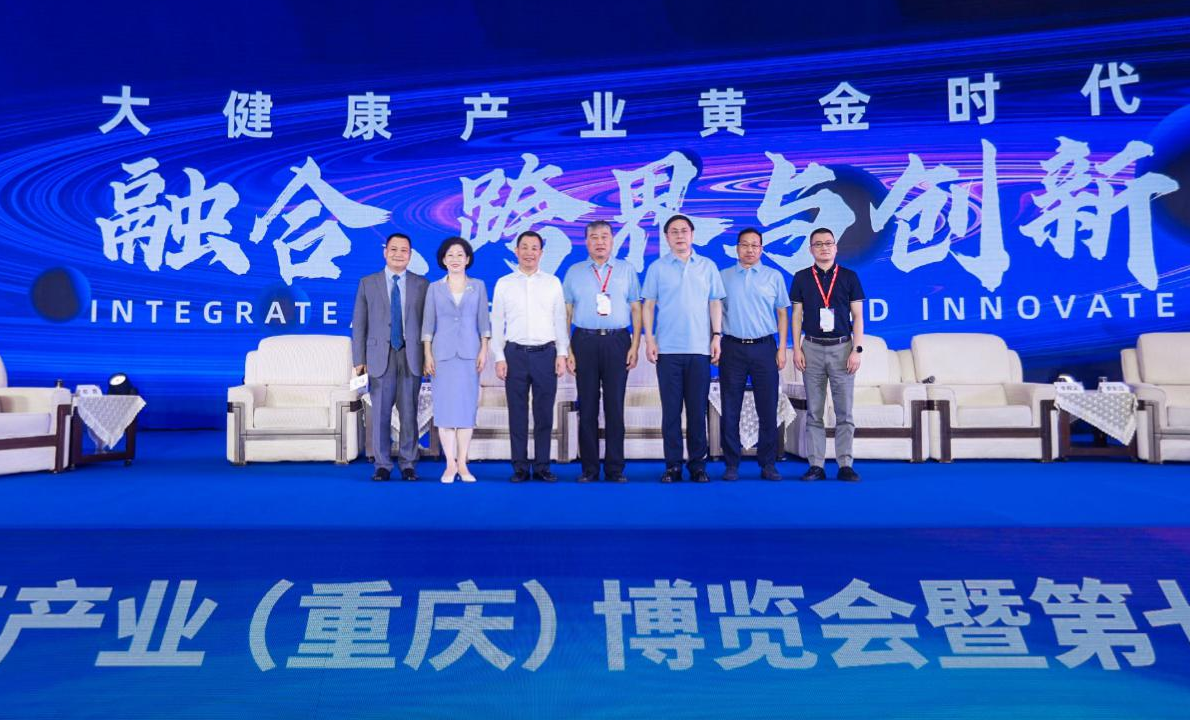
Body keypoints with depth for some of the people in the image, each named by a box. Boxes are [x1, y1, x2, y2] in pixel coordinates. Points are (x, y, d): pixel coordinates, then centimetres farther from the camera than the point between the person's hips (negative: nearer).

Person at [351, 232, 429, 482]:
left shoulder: (422, 284, 8)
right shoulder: (368, 283, 8)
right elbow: (359, 324, 6)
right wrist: (359, 359, -1)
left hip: (411, 356, 0)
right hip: (380, 356, 0)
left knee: (409, 413, 3)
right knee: (380, 413, 1)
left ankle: (408, 464, 12)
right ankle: (382, 465, 10)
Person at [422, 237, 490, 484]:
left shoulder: (478, 286, 8)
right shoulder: (435, 288, 7)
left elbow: (483, 320, 7)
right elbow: (428, 323, 6)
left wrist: (484, 350, -1)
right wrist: (427, 354, -1)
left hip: (469, 352, 0)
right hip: (443, 353, 0)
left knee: (467, 406, 0)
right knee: (444, 407, -2)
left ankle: (462, 464, 5)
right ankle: (450, 464, 3)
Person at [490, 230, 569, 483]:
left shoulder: (553, 283, 8)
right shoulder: (504, 284, 6)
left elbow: (560, 320, 7)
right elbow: (497, 324, 6)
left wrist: (562, 354, 1)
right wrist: (499, 358, -1)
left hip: (546, 353, 0)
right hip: (515, 354, 0)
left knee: (544, 414, 4)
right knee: (517, 414, 3)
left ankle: (542, 466, 12)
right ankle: (520, 467, 11)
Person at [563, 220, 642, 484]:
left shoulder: (626, 270, 10)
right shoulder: (574, 272, 11)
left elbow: (636, 309, 7)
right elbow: (566, 313, 9)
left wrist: (635, 346, -2)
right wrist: (567, 350, 0)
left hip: (617, 342, 0)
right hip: (585, 342, 1)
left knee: (615, 406, 0)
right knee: (587, 407, 2)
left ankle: (615, 469, 6)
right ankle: (589, 469, 8)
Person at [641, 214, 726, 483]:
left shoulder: (708, 267, 10)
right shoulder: (657, 268, 7)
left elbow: (715, 303, 9)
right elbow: (648, 305, 5)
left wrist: (716, 337, 0)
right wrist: (649, 339, -3)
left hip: (700, 348, 1)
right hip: (667, 349, -1)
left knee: (698, 410, 3)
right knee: (671, 410, 1)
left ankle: (697, 464, 12)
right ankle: (673, 464, 8)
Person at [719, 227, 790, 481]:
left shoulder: (774, 277, 9)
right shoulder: (723, 277, 9)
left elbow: (782, 314, 9)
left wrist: (782, 348, 1)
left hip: (764, 348, 0)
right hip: (732, 348, 0)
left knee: (768, 409, 1)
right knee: (730, 410, 2)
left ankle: (768, 463, 11)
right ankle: (731, 464, 10)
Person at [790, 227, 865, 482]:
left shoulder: (849, 277, 4)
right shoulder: (802, 278, 7)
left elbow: (858, 316, 3)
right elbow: (797, 315, 7)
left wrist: (857, 350, -5)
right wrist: (797, 349, -1)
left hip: (842, 347, -1)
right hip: (812, 348, 1)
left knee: (844, 411, 0)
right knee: (814, 412, 3)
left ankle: (845, 464, 5)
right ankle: (816, 465, 7)